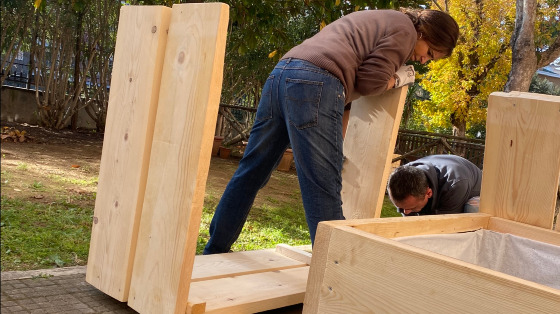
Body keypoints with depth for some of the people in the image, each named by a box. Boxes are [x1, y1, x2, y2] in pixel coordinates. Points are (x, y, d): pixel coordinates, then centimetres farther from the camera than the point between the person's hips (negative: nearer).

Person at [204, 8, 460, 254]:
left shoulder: (376, 21, 34)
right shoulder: (405, 28, 8)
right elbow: (369, 81, -1)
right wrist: (398, 79, 16)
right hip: (314, 84, -9)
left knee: (251, 172, 14)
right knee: (323, 188, -8)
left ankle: (215, 249, 24)